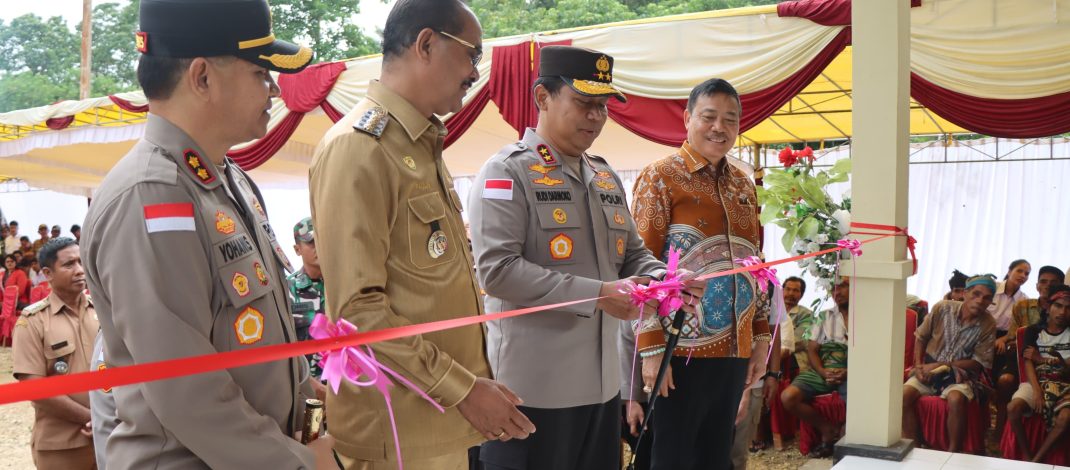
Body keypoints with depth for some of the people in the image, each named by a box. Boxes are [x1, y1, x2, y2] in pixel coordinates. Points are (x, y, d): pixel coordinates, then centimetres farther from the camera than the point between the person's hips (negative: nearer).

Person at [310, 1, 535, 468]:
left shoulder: (425, 145, 13)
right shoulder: (358, 146, -16)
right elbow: (356, 307, -21)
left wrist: (468, 382, 15)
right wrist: (462, 388, -18)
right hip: (399, 427, -8)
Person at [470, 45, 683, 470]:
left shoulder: (606, 178, 15)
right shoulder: (507, 172, -9)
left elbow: (632, 255, 20)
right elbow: (496, 270, -19)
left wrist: (663, 278, -4)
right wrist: (595, 294, -21)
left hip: (601, 381, 8)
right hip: (533, 385, -7)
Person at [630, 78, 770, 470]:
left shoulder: (744, 185, 13)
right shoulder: (660, 176, -6)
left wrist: (760, 339, 13)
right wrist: (651, 348, -15)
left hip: (734, 350, 6)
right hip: (682, 349, -6)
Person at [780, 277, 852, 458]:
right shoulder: (824, 316, 19)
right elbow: (811, 350, 12)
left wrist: (849, 372, -18)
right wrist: (823, 372, -9)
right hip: (823, 371, 4)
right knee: (788, 397, -21)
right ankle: (828, 429, -1)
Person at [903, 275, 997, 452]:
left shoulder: (988, 325, -10)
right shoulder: (942, 308, -6)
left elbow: (979, 363, -8)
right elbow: (921, 337, 7)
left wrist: (941, 365, -14)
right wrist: (918, 365, -6)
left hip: (961, 375, -2)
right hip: (929, 371, 2)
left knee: (956, 400, -35)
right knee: (904, 395, -24)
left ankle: (952, 454, -18)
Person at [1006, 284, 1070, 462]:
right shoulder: (1034, 330, 7)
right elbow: (1028, 363, -3)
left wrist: (1042, 359, -6)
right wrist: (1037, 391, -18)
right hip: (1037, 382, 1)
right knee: (1013, 407, -30)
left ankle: (1036, 460, -21)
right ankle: (1026, 456, -14)